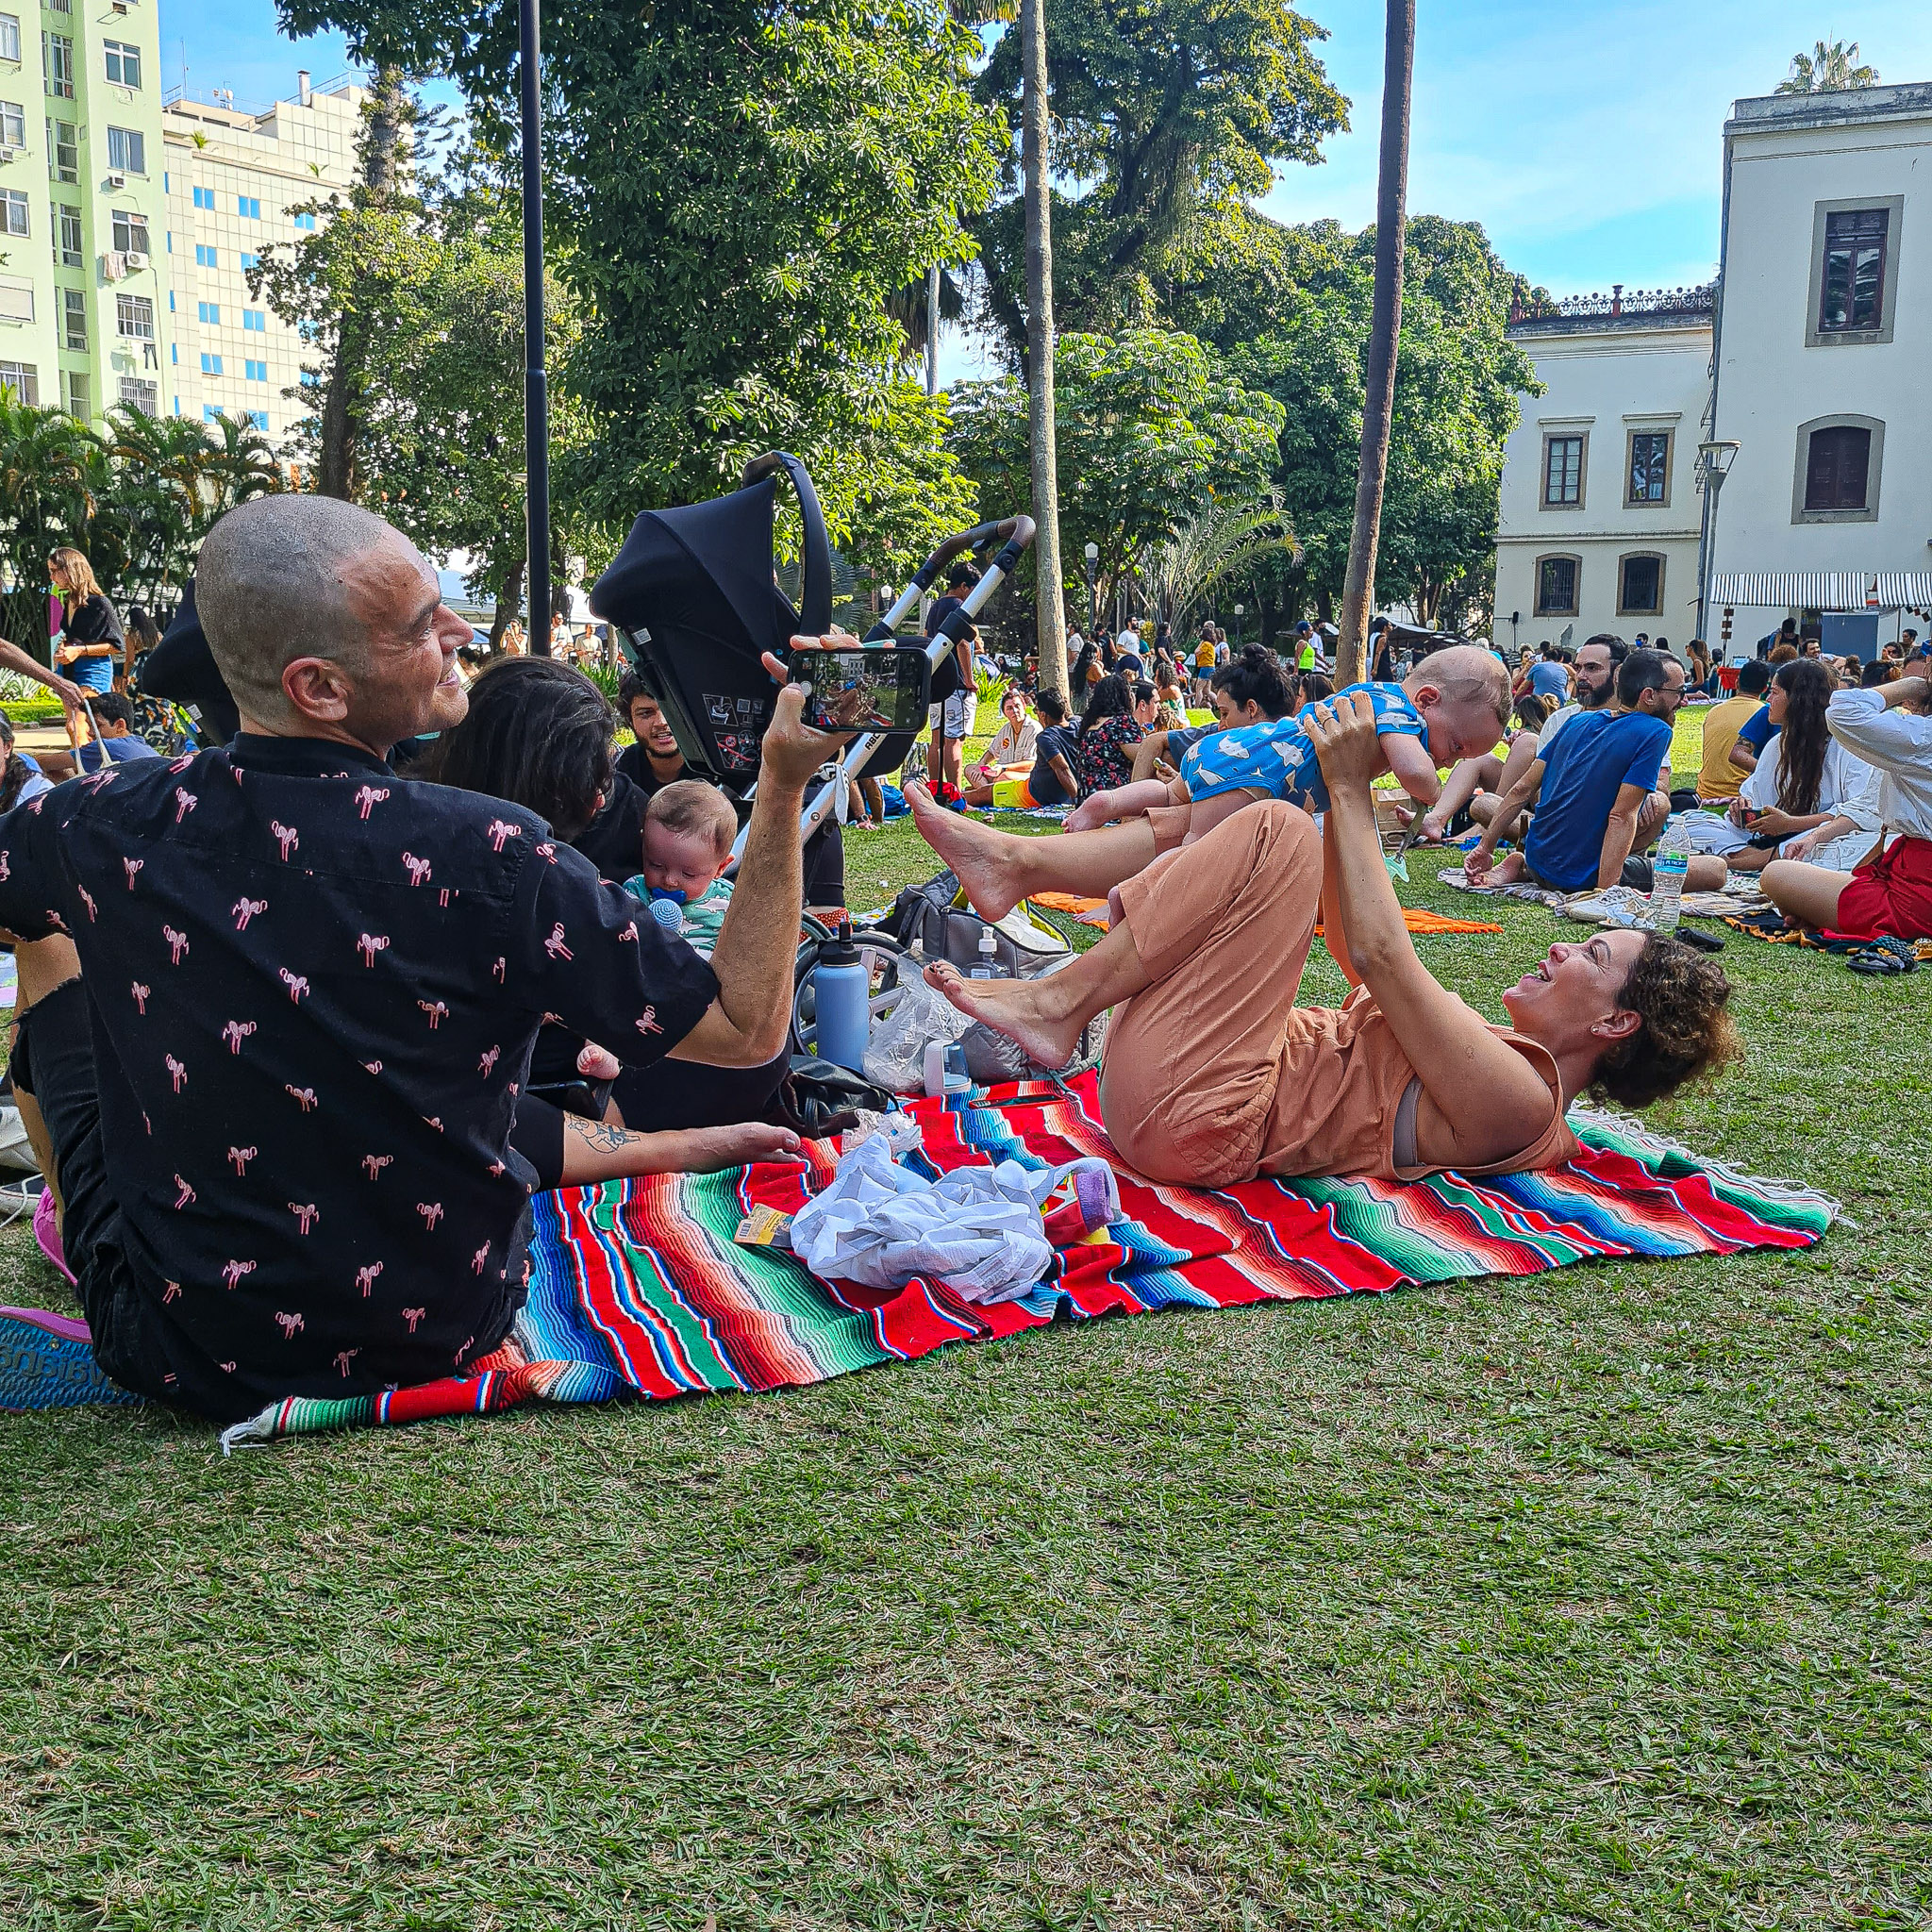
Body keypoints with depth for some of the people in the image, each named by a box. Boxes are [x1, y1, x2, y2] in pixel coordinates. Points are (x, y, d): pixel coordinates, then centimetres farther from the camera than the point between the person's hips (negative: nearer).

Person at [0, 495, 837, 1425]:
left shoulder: (107, 826, -17)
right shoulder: (490, 858, -24)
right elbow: (747, 1025, -17)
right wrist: (785, 782, -13)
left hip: (181, 1352, 1)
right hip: (442, 1335, 0)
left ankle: (78, 1228, 44)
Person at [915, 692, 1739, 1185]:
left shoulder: (1517, 1100, -11)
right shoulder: (1503, 1058, 19)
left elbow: (1379, 953, -18)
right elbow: (1356, 947, 22)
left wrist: (1351, 788, -11)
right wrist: (1344, 787, 16)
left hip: (1190, 1112, -10)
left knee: (1278, 829, -20)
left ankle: (1058, 1003, -13)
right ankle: (1017, 863, 0)